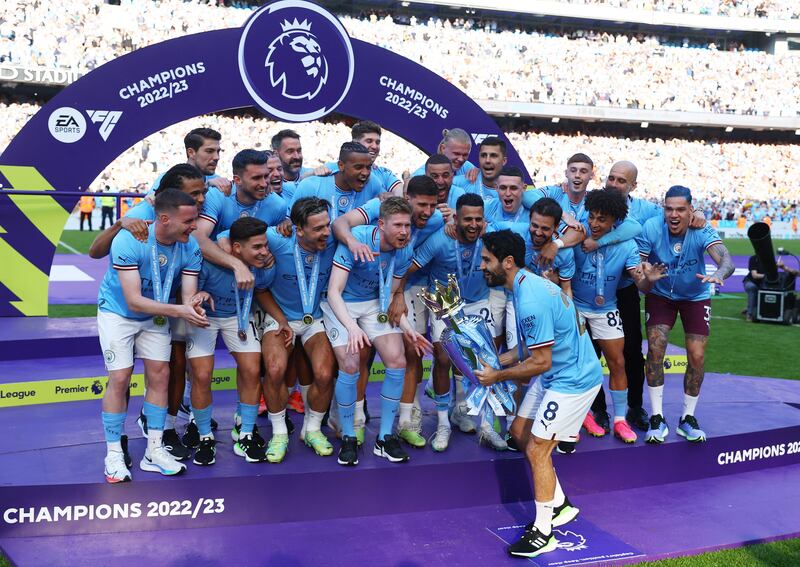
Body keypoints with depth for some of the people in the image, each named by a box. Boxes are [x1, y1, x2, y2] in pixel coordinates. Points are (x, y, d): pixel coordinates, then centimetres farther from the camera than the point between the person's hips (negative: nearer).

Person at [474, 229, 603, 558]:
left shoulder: (531, 301, -28)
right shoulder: (528, 285, 5)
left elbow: (540, 362, -23)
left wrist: (497, 376, -11)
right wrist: (494, 361, 6)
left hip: (572, 381, -10)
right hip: (555, 373, 10)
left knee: (536, 449, -5)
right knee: (520, 433, 15)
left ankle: (543, 533, 10)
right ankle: (559, 505, 28)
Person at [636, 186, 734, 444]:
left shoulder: (702, 231, -27)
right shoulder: (651, 229, -25)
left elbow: (727, 261, -41)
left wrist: (718, 275, -64)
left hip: (696, 296, 1)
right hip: (660, 294, 0)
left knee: (697, 356, -5)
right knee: (655, 349, -14)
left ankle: (688, 418, 14)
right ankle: (657, 418, -1)